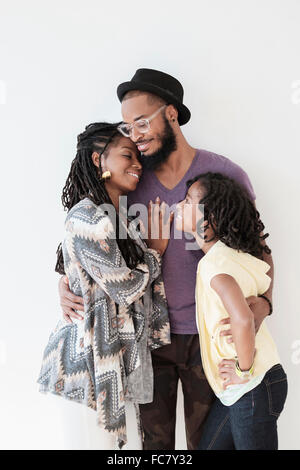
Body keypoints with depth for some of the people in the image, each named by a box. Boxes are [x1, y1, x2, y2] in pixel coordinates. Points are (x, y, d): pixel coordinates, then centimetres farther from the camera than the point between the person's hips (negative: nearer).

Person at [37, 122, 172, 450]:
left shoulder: (117, 217, 14)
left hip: (117, 354, 9)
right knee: (95, 442, 3)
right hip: (91, 357, -9)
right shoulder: (87, 216, -16)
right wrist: (156, 249, -2)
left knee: (112, 440, 15)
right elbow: (125, 287, -15)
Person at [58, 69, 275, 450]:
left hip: (205, 335, -2)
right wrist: (68, 280, -9)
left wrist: (261, 304, -21)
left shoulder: (225, 175, -9)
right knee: (154, 437, 18)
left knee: (205, 438, 16)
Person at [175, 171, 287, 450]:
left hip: (254, 388, -9)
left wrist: (244, 370, -21)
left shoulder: (214, 262, -22)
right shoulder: (230, 254, 5)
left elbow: (242, 319, -37)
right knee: (209, 446, 17)